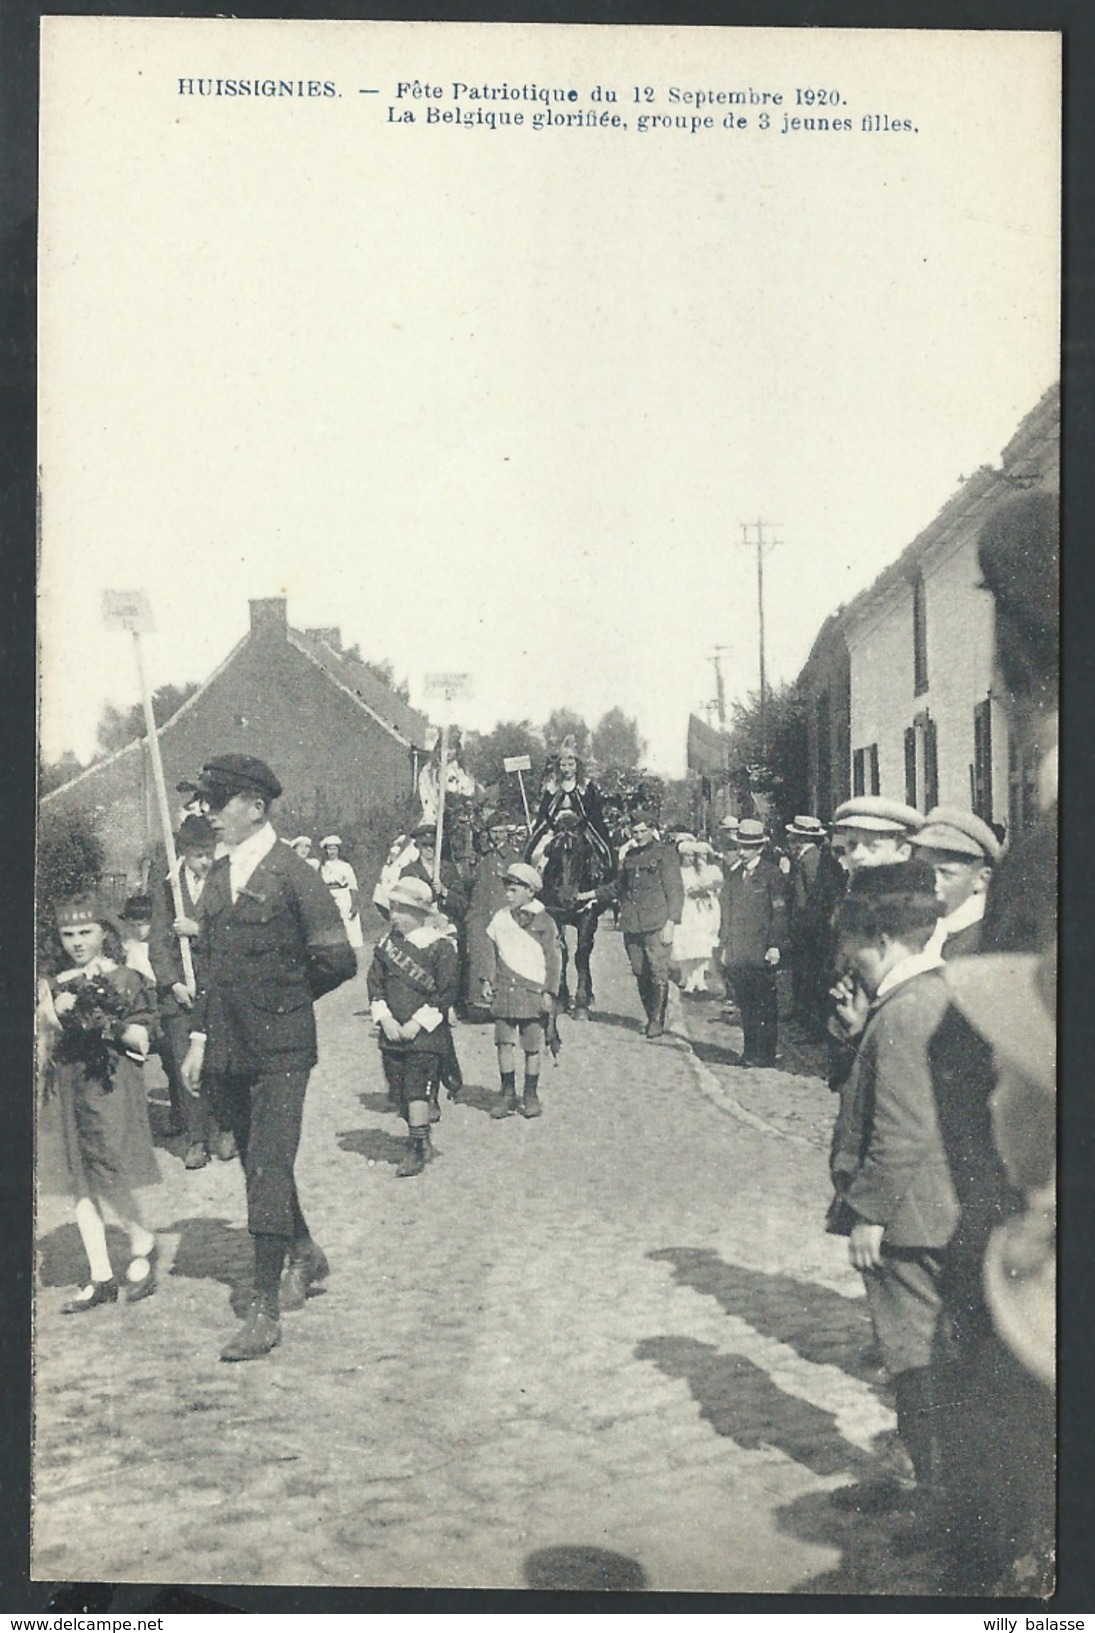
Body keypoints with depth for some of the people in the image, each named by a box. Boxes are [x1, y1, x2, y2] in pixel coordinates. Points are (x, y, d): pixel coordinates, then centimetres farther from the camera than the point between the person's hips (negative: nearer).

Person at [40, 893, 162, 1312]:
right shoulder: (60, 985, 11)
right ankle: (101, 1277, 14)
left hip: (112, 1085, -5)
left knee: (111, 1176, -12)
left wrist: (106, 1022, -19)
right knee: (81, 1183, 6)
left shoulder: (125, 980, -3)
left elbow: (140, 1042, -6)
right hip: (71, 1085, 5)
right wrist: (56, 1015, -10)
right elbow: (51, 1044, 7)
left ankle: (142, 1245, 16)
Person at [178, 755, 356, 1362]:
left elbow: (338, 960, -8)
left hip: (280, 1050, -6)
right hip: (227, 1050, 7)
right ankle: (303, 1254, 38)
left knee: (267, 1169, -7)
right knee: (259, 1166, 17)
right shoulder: (217, 877, 10)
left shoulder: (294, 875, -10)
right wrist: (199, 1038, 6)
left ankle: (265, 1310, -1)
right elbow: (209, 965, 13)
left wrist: (285, 998, 3)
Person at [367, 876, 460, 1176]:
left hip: (424, 1033, -5)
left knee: (416, 1089, -11)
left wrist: (418, 1022, -12)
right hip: (391, 1032, 5)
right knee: (398, 1092, 9)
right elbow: (375, 981, 9)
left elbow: (447, 991, -7)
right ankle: (422, 1141, 25)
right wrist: (384, 1018, -5)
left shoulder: (440, 946, -7)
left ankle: (416, 1150, -4)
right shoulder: (387, 942, 8)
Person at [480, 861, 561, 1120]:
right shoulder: (500, 918, 8)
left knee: (533, 1046, 2)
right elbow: (492, 954, 15)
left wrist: (550, 992, -6)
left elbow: (553, 960, 0)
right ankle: (507, 1094, 13)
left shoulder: (543, 921, -1)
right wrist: (487, 981, 4)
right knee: (504, 1042, 2)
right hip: (504, 992, 3)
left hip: (533, 992, -3)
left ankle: (531, 1096, 14)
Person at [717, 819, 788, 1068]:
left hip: (762, 953, -5)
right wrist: (724, 946, 13)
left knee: (766, 1006, 0)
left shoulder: (772, 875, -3)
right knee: (745, 1005, 8)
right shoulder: (734, 876, 14)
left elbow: (779, 913, -6)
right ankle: (750, 1051, 15)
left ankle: (765, 1053, 6)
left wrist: (775, 946, -12)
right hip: (737, 954, 5)